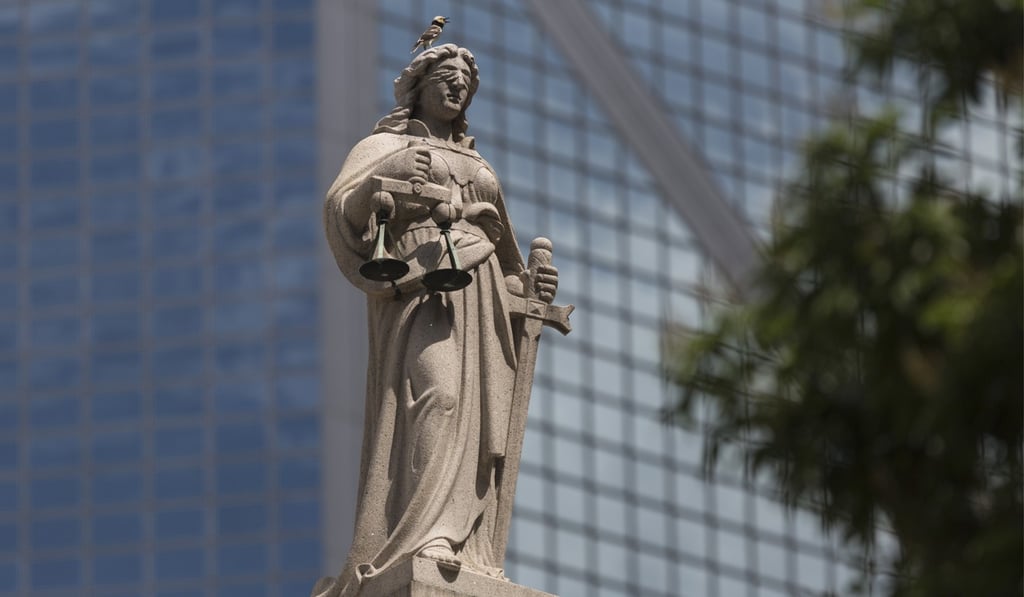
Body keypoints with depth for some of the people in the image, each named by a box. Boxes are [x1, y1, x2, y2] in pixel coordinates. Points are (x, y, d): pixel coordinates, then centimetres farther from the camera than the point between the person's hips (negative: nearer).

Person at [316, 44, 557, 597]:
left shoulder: (476, 167, 32)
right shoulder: (384, 148, 14)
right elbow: (341, 209, -2)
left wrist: (527, 288, 12)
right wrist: (379, 184, -23)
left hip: (478, 299, 6)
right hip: (418, 287, -6)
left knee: (473, 418, -9)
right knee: (434, 392, -28)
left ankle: (464, 547, -19)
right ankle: (423, 537, -41)